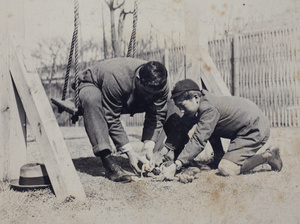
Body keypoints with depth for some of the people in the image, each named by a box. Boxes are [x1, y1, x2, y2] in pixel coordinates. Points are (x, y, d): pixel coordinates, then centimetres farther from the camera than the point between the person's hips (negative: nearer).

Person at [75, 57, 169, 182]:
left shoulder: (161, 86, -26)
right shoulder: (116, 79, -42)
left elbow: (156, 117, -20)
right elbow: (111, 120, -37)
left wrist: (149, 148, -32)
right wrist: (130, 153, -39)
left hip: (130, 101, 5)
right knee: (91, 99, -43)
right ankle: (108, 162, -44)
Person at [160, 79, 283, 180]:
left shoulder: (208, 109, -27)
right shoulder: (200, 105, 0)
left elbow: (198, 141, -31)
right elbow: (181, 127, 8)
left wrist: (176, 165, -34)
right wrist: (167, 150, 1)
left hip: (255, 129, -10)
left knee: (226, 169, -21)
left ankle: (267, 156, -9)